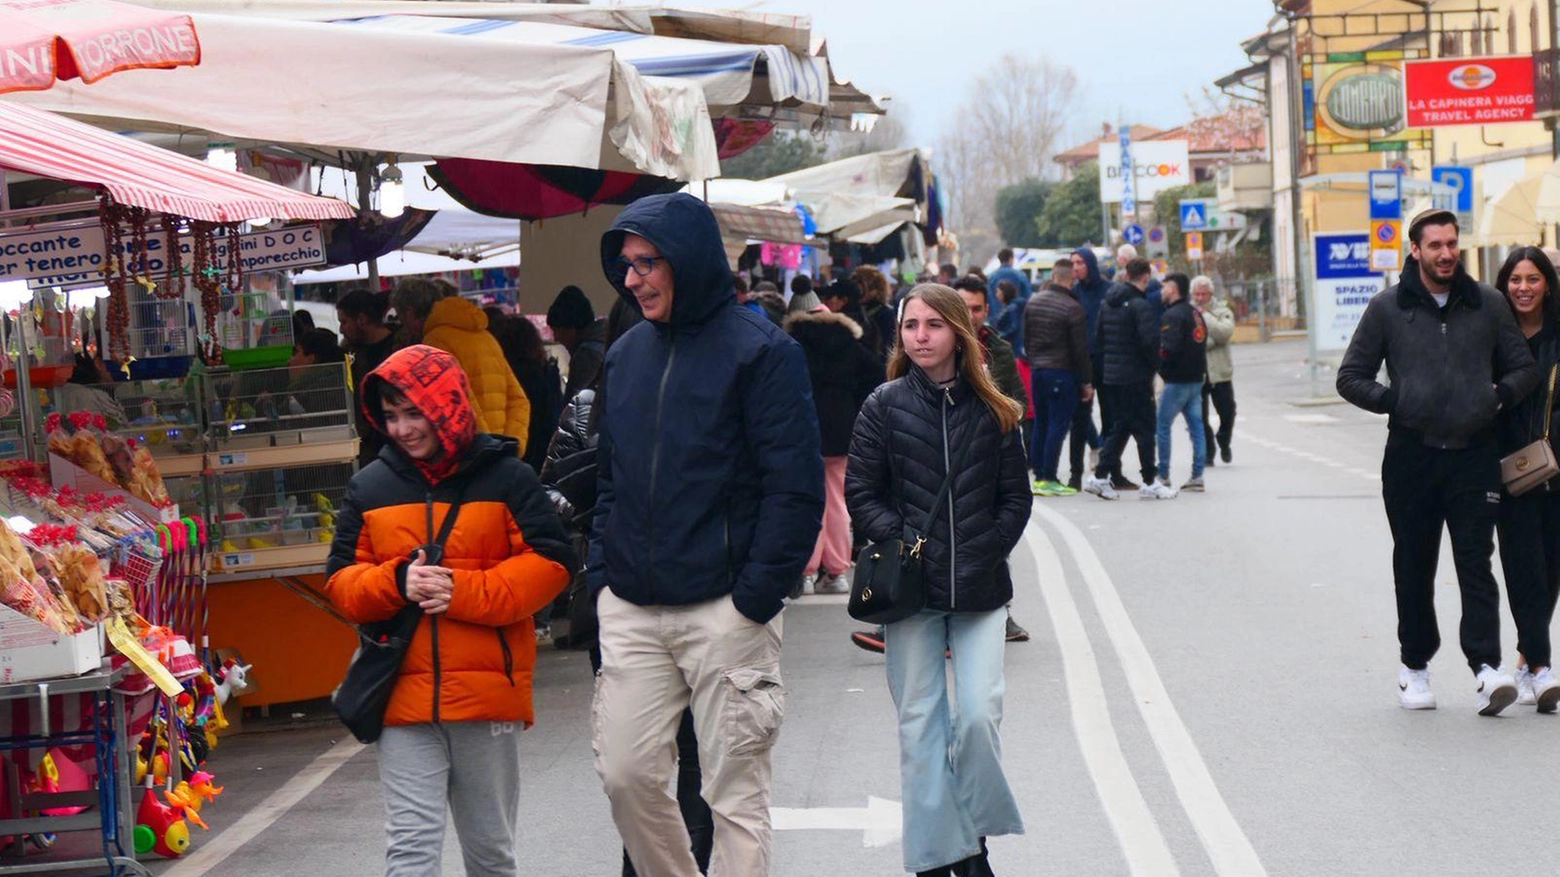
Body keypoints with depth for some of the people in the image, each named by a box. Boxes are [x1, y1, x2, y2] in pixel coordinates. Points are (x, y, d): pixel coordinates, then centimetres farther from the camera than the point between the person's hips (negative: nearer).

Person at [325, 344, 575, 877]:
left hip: (488, 692, -1)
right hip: (403, 696, 1)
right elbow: (341, 579, 8)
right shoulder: (369, 487, 8)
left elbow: (550, 563, -6)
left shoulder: (506, 477, -1)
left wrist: (463, 591, -16)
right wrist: (397, 583, -12)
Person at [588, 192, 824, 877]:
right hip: (631, 612, 6)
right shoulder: (626, 354, 13)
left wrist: (755, 595, -15)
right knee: (626, 774, 5)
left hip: (725, 612, -6)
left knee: (735, 793, 1)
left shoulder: (760, 351, -6)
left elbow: (795, 488, -10)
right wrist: (602, 575, 8)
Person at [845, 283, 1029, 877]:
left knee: (979, 714, -8)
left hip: (980, 587, 0)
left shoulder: (993, 411, 4)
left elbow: (1016, 498, 8)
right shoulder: (885, 406, 1)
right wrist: (902, 544, -10)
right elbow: (861, 494, 2)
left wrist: (984, 554, -2)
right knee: (920, 722, 2)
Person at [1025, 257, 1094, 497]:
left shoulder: (1033, 303, 6)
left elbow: (1026, 340, 13)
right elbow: (1080, 349, -11)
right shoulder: (1073, 308, -14)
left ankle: (1038, 475, 15)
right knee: (1058, 425, -3)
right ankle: (1049, 479, -6)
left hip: (1037, 370, 7)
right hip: (1062, 373, -7)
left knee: (1041, 424, 13)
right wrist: (1087, 381, -5)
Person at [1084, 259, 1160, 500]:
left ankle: (1101, 476, 7)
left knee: (1118, 427, 15)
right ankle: (1149, 483, 6)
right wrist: (1155, 365, -5)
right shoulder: (1140, 305, -15)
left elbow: (1098, 339, 13)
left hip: (1110, 376, 7)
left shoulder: (1107, 304, 9)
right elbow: (1150, 340, -21)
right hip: (1136, 378, -7)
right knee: (1145, 428, 2)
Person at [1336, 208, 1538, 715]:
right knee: (1414, 569, 8)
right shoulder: (1388, 308, 3)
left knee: (1476, 564, -8)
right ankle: (1415, 666, 18)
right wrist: (1395, 402, -5)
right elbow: (1351, 378, 6)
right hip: (1411, 455, 0)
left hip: (1474, 455, 0)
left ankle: (1486, 665, -13)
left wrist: (1498, 396, -2)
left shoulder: (1488, 304, 7)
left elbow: (1524, 368, 14)